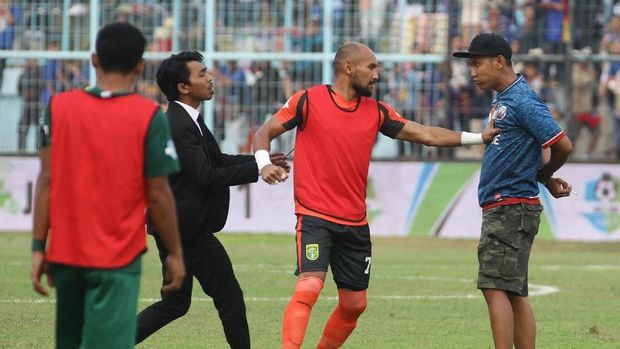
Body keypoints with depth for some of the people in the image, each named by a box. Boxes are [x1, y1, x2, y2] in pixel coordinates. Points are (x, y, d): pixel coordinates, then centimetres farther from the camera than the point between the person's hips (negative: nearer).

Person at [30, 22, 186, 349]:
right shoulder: (149, 116, -8)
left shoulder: (58, 107, 1)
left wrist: (38, 247, 2)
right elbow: (158, 194, -6)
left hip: (65, 253, 4)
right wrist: (175, 253, 5)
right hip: (117, 260, -4)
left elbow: (47, 180, -1)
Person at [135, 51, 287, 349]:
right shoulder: (178, 126, -20)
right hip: (189, 229, -10)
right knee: (229, 296, 0)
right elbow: (207, 177, -24)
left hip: (174, 226, 10)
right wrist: (257, 170, -20)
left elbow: (217, 160, 20)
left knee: (175, 303, 15)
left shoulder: (185, 120, 13)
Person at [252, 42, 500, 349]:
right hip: (315, 217, -6)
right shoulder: (308, 101, -3)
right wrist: (264, 163, -19)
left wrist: (478, 137, 8)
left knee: (354, 303, 10)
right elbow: (265, 133, 1)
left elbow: (426, 135, 13)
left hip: (355, 223, 6)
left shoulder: (376, 112, 10)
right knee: (309, 286, -23)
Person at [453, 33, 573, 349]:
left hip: (512, 209, -10)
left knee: (495, 288, -16)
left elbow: (562, 146, -18)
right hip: (499, 208, 10)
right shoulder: (501, 100, 15)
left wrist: (544, 177, 0)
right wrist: (545, 178, 3)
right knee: (514, 293, 11)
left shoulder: (523, 101, -14)